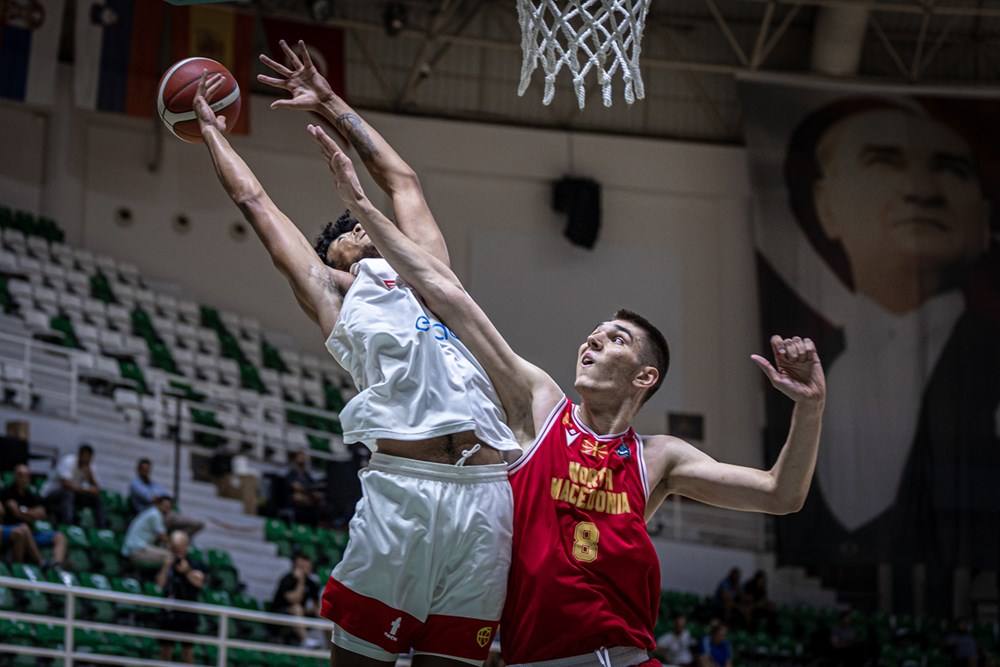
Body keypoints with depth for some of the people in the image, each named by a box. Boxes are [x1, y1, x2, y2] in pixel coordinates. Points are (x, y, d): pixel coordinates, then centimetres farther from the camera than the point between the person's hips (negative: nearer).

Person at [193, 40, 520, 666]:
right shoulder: (332, 290, 20)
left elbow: (401, 179, 40)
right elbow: (255, 201, 29)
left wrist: (330, 104, 45)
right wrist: (213, 133, 41)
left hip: (488, 491, 3)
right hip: (403, 487, -3)